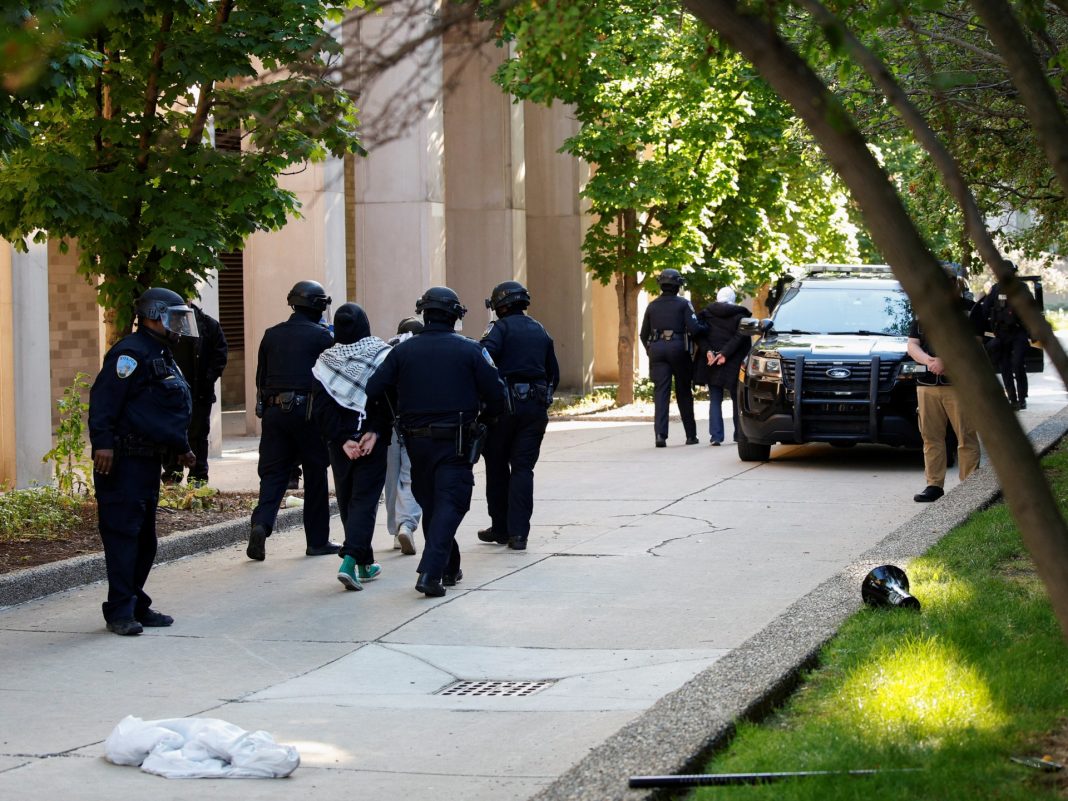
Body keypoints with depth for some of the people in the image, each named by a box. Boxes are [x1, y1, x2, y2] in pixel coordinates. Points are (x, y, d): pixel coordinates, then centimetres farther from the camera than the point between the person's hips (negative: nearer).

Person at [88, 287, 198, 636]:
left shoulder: (163, 357, 20)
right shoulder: (131, 352, -13)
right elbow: (104, 398, -21)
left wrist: (182, 448, 29)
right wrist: (102, 443, -28)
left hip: (149, 460, 10)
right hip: (124, 461, -10)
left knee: (144, 537, 13)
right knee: (123, 532, -9)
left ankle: (136, 606, 20)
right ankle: (120, 611, -9)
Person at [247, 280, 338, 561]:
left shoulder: (271, 335, 10)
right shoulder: (321, 336, -5)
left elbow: (261, 378, 14)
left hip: (273, 411, 4)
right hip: (307, 411, -4)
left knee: (273, 473, 5)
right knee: (316, 475, 6)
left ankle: (261, 523, -19)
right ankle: (318, 540, 12)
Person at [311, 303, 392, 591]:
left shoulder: (325, 362, -2)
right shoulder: (382, 356, -7)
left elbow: (321, 408, -6)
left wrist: (342, 439, -8)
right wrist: (375, 431, -13)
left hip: (339, 442, 2)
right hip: (374, 442, -2)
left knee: (347, 501, 16)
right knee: (365, 500, -3)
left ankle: (365, 563, 24)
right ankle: (350, 561, -20)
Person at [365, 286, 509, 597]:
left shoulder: (403, 351, 1)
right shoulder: (469, 350, -5)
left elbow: (371, 391, -5)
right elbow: (498, 397, -6)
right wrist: (481, 417, 14)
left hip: (416, 441, 3)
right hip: (455, 443, -3)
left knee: (430, 504, 18)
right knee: (449, 505, -3)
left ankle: (448, 568, 27)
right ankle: (430, 572, -17)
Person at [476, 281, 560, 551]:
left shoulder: (501, 327, -3)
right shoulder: (540, 331, 15)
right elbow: (554, 373, 20)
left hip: (505, 404, -4)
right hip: (536, 407, 4)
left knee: (497, 467, 10)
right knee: (523, 468, 3)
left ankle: (500, 528, 15)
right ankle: (518, 533, -6)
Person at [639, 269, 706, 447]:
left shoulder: (652, 306, 11)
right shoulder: (683, 304, -1)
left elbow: (644, 334, 14)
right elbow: (693, 328, -12)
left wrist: (650, 349, 29)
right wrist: (706, 328, 8)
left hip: (657, 349, 2)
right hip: (678, 348, -2)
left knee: (660, 393, -2)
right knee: (683, 393, 9)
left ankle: (660, 434, -17)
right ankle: (690, 435, 16)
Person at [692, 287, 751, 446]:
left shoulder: (706, 313, 5)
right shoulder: (740, 315, 0)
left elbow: (698, 334, -5)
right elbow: (739, 337, -11)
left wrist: (707, 351, -10)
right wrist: (725, 354, -14)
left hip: (711, 362, 1)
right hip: (733, 363, -1)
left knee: (715, 400, 4)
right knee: (737, 399, 12)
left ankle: (715, 435, -7)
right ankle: (739, 434, 15)